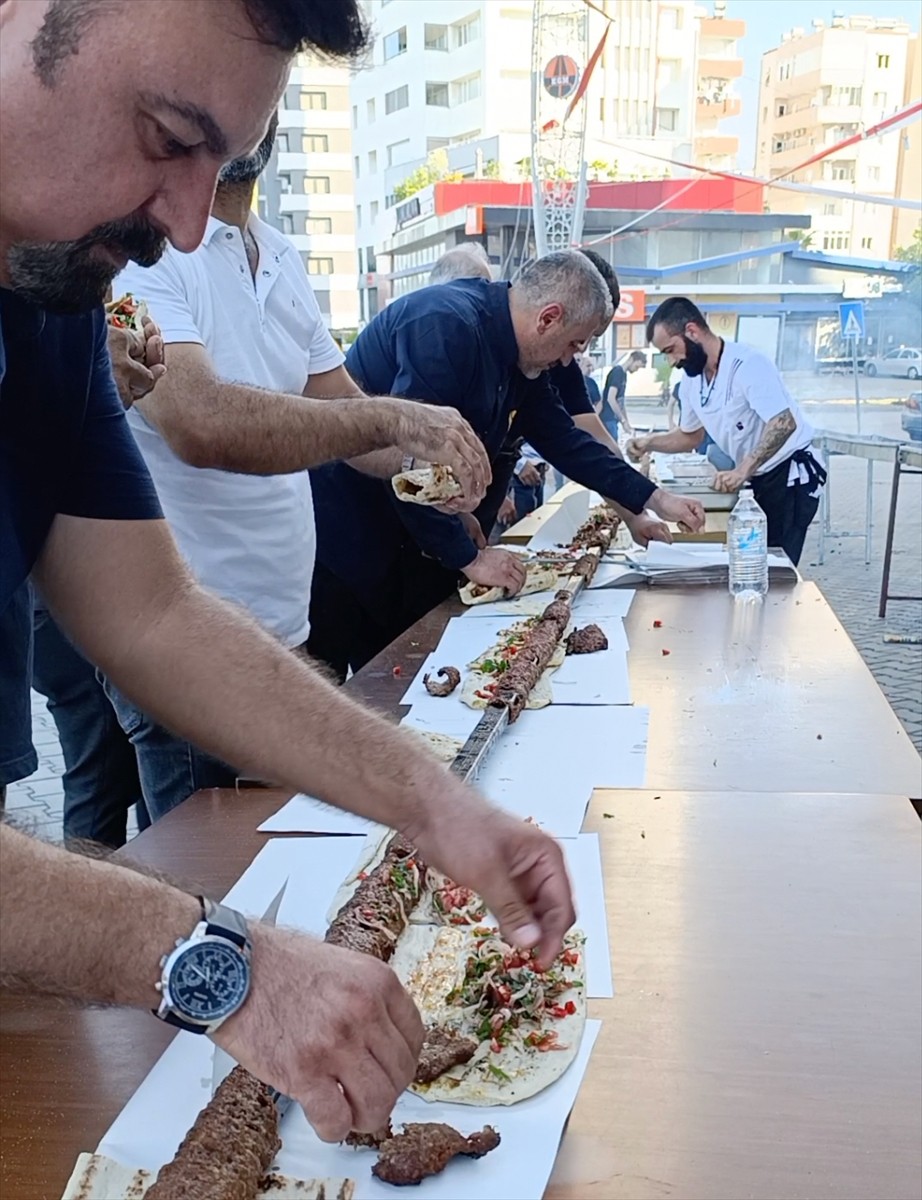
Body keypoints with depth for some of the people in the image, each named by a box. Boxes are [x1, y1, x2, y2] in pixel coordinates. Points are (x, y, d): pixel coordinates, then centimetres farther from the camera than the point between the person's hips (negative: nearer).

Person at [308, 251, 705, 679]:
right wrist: (469, 557, -19)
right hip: (344, 531, -9)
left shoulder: (520, 358, 4)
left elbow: (564, 439, 14)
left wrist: (654, 499, 10)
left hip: (415, 538, 9)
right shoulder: (448, 326, -25)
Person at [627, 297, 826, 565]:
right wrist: (650, 442, 1)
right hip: (755, 481, 8)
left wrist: (742, 471, -38)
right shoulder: (690, 383, 4)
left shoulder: (747, 364, -23)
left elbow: (784, 424, -32)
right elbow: (690, 435, 19)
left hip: (790, 477, -8)